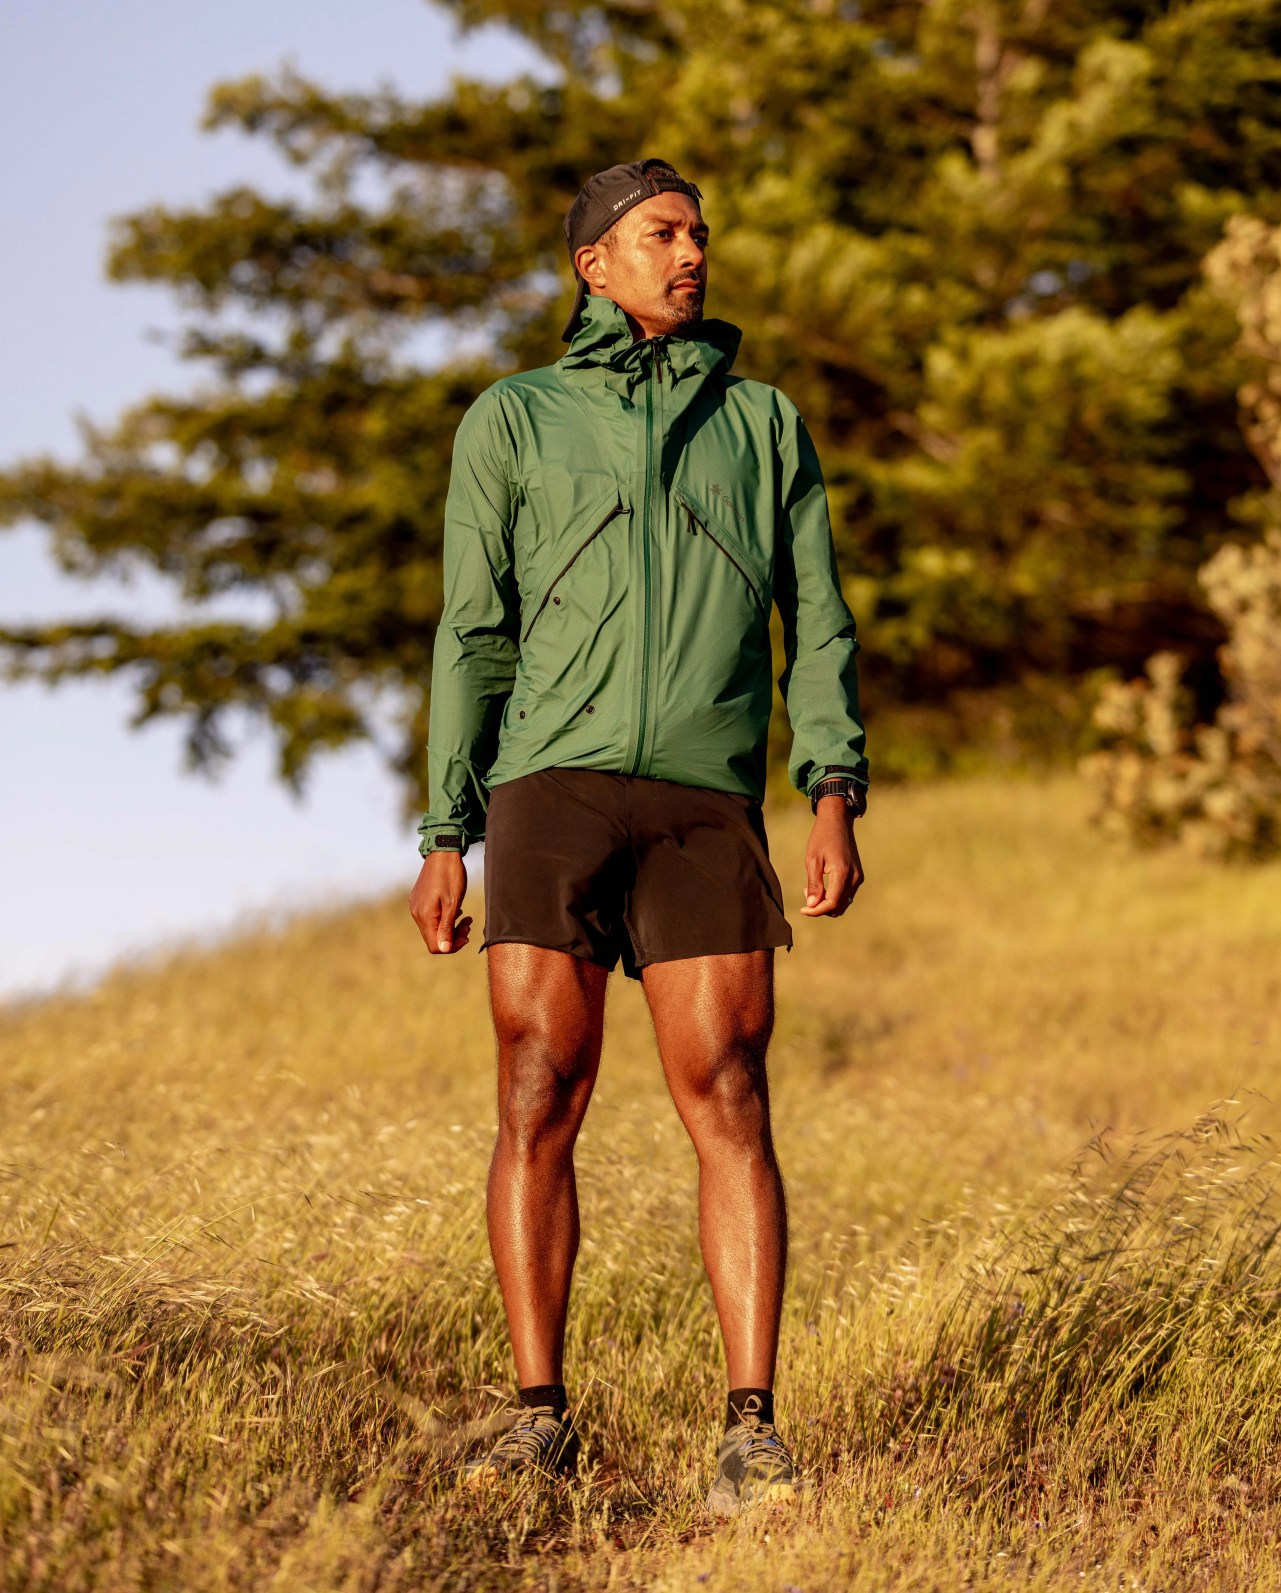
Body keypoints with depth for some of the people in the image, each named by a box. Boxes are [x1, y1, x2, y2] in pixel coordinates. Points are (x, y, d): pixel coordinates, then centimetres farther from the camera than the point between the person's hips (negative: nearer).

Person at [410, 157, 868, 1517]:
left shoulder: (765, 425, 20)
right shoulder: (513, 422, 15)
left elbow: (817, 625, 13)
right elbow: (475, 639, 11)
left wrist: (835, 795, -2)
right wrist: (445, 839, 3)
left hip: (707, 806, 1)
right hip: (554, 786, -1)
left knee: (729, 1109, -8)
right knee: (539, 1105, -6)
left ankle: (752, 1432, -8)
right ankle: (540, 1419, 1)